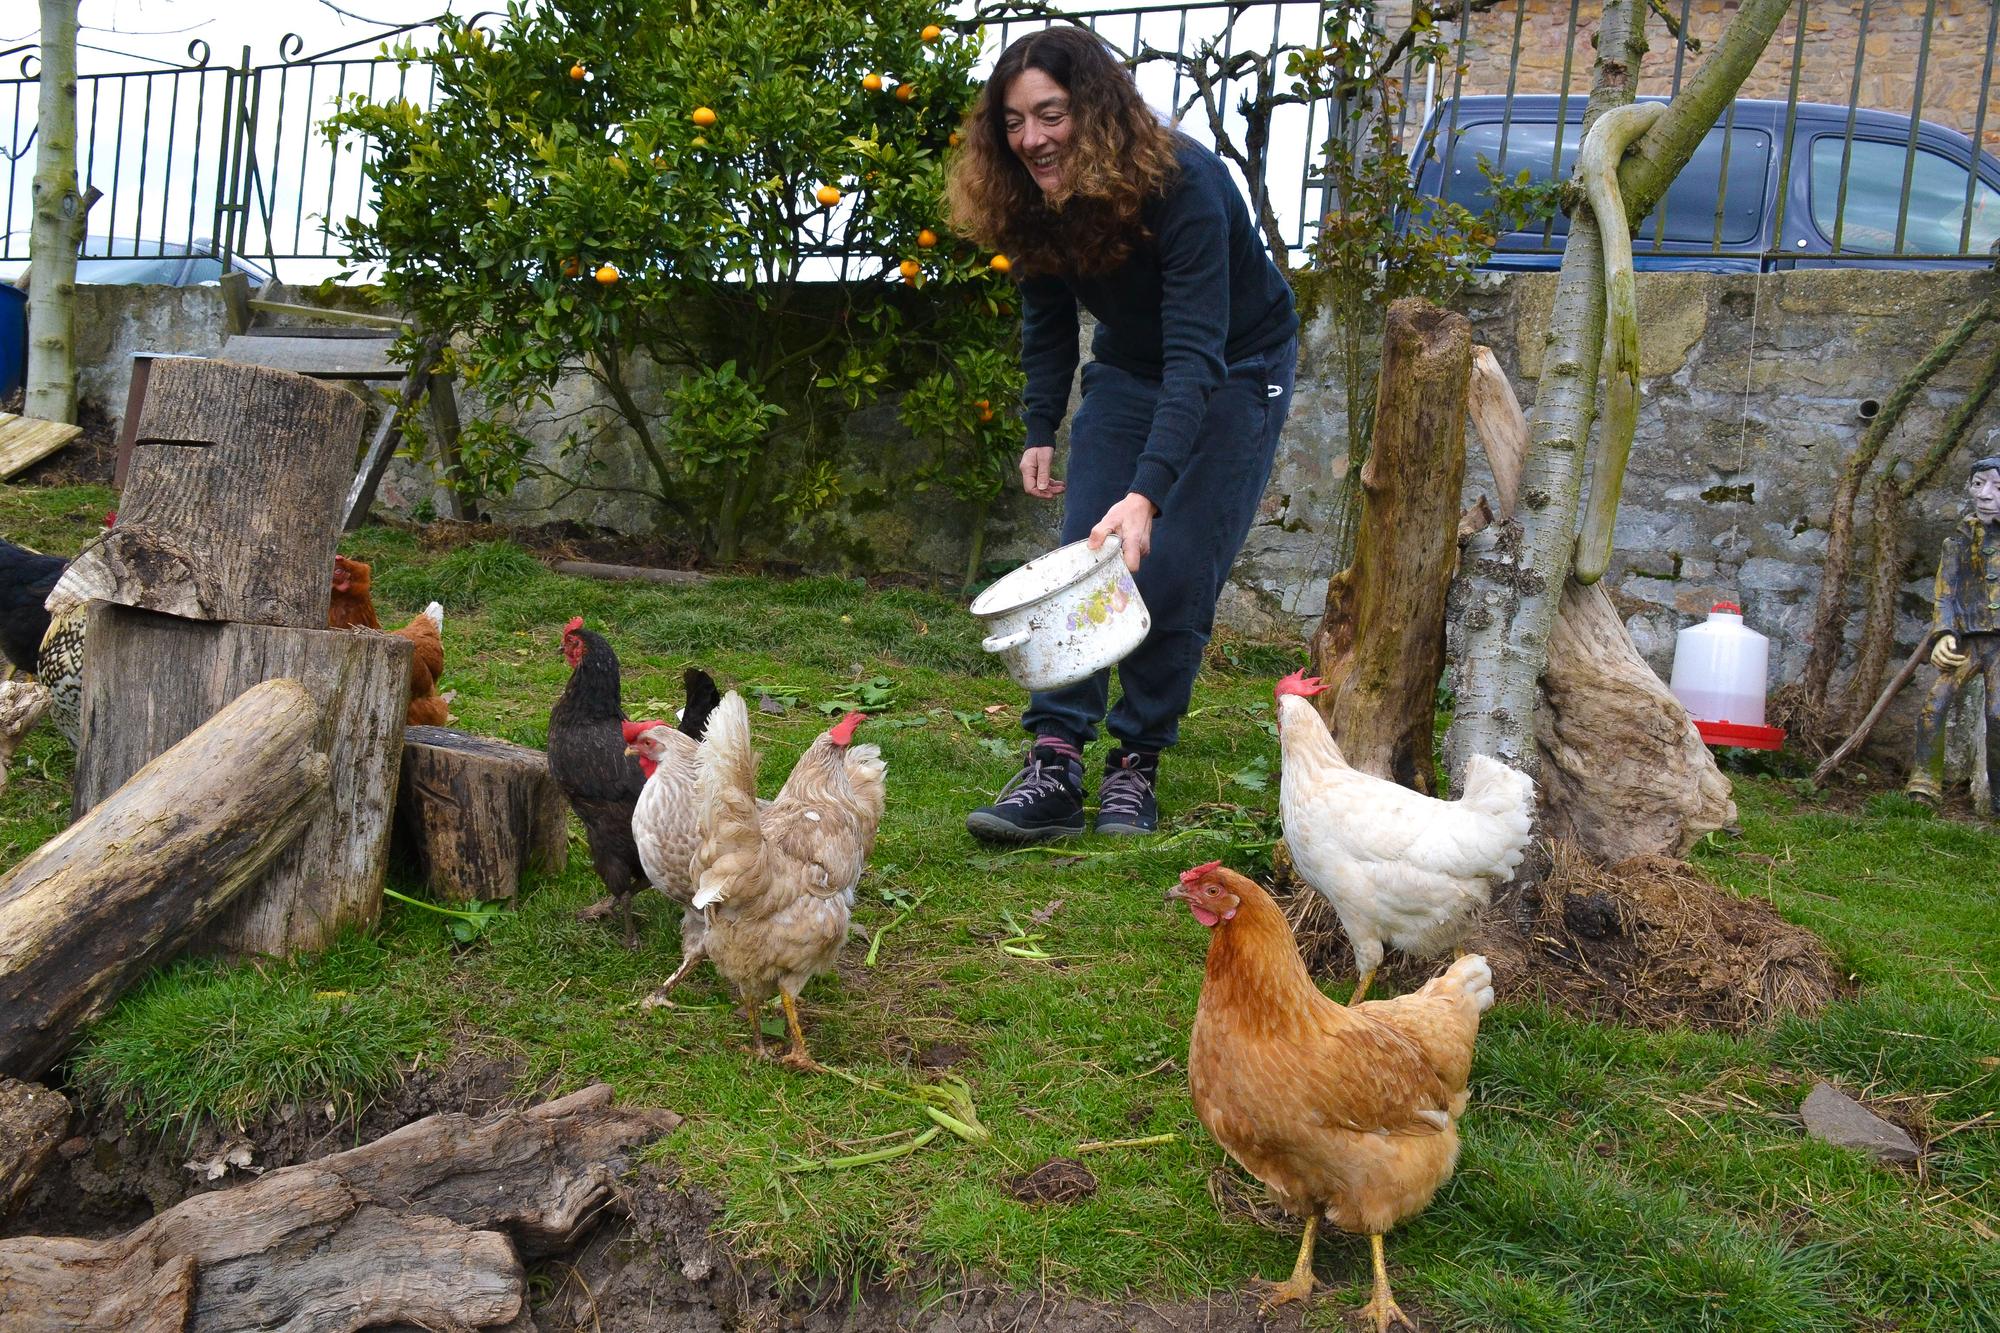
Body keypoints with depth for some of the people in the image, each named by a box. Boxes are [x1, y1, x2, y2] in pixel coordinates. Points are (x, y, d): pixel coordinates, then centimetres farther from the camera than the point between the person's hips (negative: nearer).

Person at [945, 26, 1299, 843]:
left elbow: (1197, 354, -42)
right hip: (1128, 369, 5)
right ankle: (1055, 764, -11)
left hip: (1236, 371, -5)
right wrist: (1040, 432, -6)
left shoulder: (1183, 185, -34)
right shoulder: (1033, 203, -15)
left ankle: (1137, 766, 0)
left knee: (1174, 576, -13)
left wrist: (1146, 494, -52)